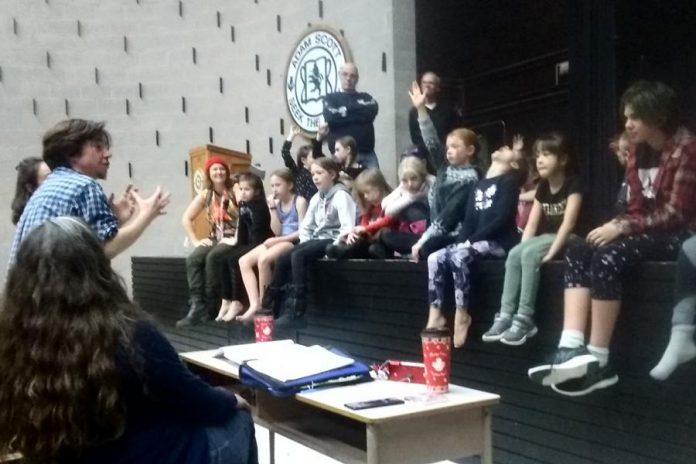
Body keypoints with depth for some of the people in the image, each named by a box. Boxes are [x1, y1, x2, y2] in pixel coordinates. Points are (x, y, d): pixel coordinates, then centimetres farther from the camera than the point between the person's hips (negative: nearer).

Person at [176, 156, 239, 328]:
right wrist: (195, 241, 1)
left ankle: (209, 304, -19)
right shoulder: (205, 195, 9)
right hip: (214, 239, 5)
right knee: (192, 259, -22)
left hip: (233, 239, -5)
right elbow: (186, 219, 11)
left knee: (212, 258, -31)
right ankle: (196, 305, -27)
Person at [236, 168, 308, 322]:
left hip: (294, 242, -8)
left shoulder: (299, 201, -4)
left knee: (264, 259, -33)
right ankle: (254, 305, -21)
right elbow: (277, 231, 6)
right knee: (244, 261, -11)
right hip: (278, 241, 8)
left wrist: (278, 239, -17)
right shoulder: (277, 203, 15)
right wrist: (272, 208, -1)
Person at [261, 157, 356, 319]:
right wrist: (305, 245, 1)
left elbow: (348, 227, -19)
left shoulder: (341, 196, -9)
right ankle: (269, 307, -10)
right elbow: (306, 226, 17)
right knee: (282, 259, -13)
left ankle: (296, 310, -29)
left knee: (297, 256, -29)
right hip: (317, 239, 7)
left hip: (332, 240, -7)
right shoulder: (316, 198, 15)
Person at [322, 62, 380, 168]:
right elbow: (331, 117, -6)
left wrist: (345, 110, -2)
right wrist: (361, 112, 1)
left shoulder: (365, 97, 20)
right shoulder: (331, 98, 13)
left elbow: (373, 110, -2)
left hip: (367, 153, 2)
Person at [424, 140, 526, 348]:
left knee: (458, 256, -31)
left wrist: (472, 240, -15)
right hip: (477, 242, 7)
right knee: (435, 258, -12)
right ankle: (435, 315, -12)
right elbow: (469, 220, 15)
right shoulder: (479, 185, 22)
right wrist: (461, 241, -4)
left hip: (499, 242, -7)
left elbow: (502, 219, -13)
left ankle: (461, 315, -20)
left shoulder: (509, 181, -1)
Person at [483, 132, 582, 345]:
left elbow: (569, 223, -19)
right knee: (514, 254, -20)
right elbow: (532, 224, 7)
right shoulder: (542, 188, 12)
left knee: (530, 255, -30)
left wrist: (551, 252, -26)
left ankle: (524, 319, -28)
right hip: (545, 237, 7)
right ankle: (505, 316, -22)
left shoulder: (573, 185, -10)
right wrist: (523, 247, -9)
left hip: (567, 239, -7)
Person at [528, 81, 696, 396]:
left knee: (607, 257, -30)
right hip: (648, 233, 9)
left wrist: (623, 227, -20)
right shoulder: (638, 156, 14)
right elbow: (638, 210, 13)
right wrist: (617, 225, -8)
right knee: (578, 255, -10)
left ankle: (598, 362, -26)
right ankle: (572, 350, -25)